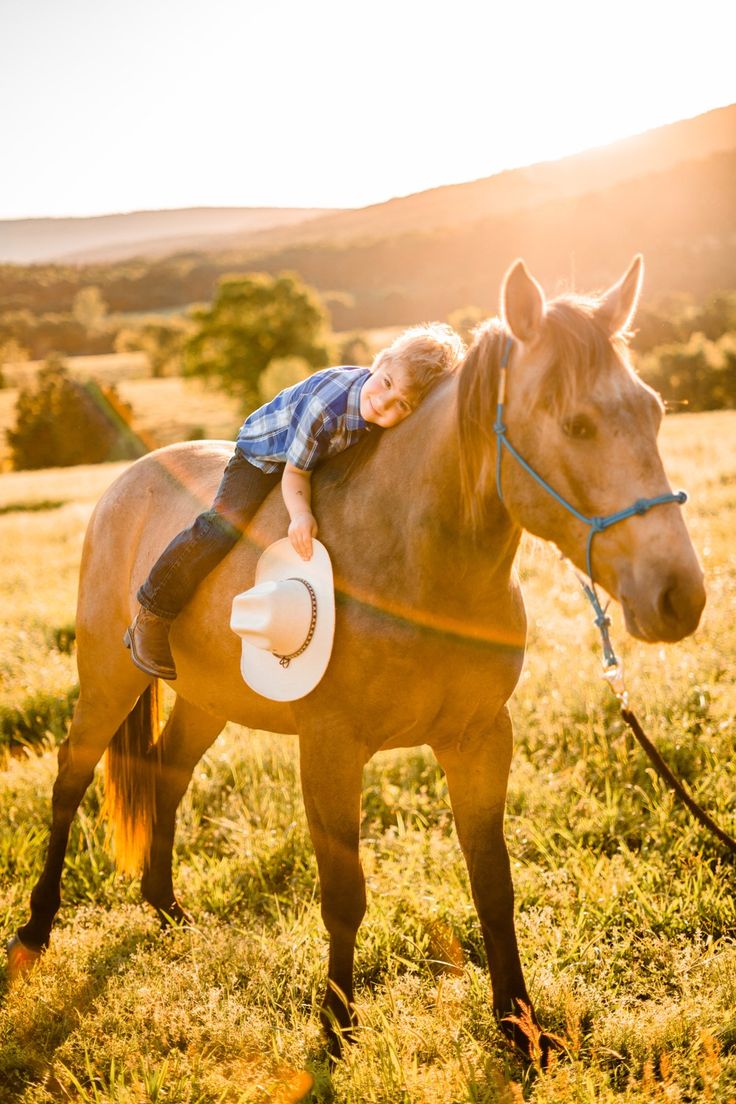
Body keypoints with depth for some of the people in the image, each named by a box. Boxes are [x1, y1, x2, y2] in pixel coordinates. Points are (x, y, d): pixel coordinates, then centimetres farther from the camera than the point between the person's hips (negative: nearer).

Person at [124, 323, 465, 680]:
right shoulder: (326, 405, -42)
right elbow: (295, 472, -30)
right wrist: (301, 514, -46)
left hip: (326, 460, 7)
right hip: (263, 457, -6)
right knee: (222, 526, -21)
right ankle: (150, 619, -11)